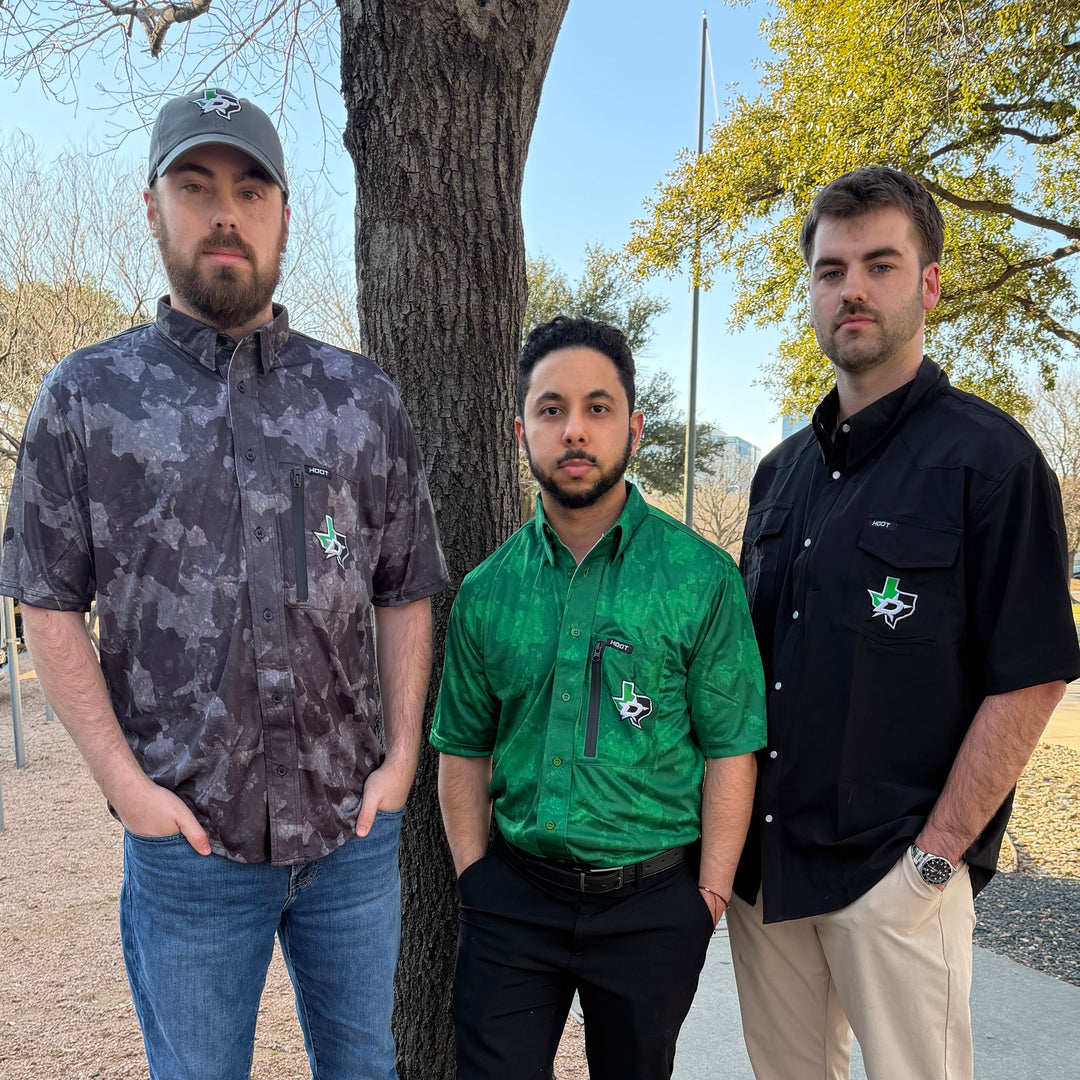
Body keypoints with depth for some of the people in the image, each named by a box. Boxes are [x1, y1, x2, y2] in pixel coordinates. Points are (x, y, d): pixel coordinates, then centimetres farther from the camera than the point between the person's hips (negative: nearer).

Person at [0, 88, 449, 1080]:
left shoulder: (365, 398, 3)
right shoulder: (85, 396, -1)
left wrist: (403, 755, -3)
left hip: (353, 829, 2)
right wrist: (124, 781, -8)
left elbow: (406, 595, 3)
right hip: (186, 840, -1)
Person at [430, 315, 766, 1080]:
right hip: (514, 897, 2)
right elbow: (464, 750, 6)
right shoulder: (486, 591, 0)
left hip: (653, 903, -1)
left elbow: (731, 749, -7)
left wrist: (710, 896, -9)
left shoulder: (702, 577, -9)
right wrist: (475, 876, 1)